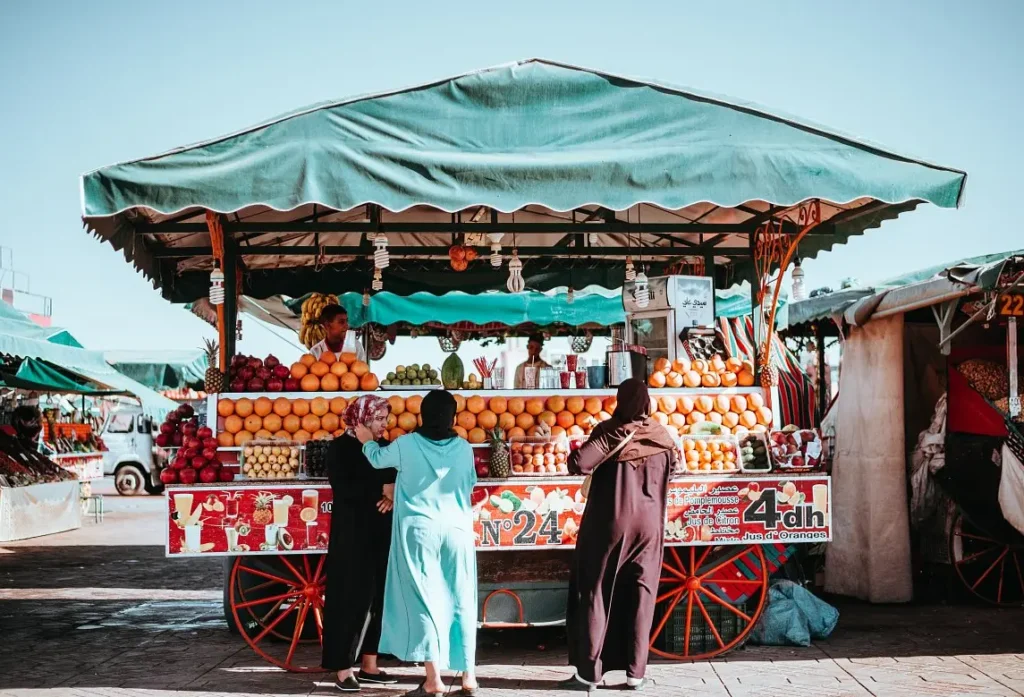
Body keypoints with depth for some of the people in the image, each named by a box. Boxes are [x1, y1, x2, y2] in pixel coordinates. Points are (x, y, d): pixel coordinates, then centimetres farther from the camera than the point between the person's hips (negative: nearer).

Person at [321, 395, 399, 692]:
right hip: (352, 534, -6)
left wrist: (392, 497, -11)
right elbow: (343, 489, -17)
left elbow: (396, 481, 11)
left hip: (381, 533, 6)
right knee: (351, 599, -4)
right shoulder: (340, 448, -6)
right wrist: (381, 491, -12)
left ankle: (369, 665, 16)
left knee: (378, 598, 7)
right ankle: (344, 669, 2)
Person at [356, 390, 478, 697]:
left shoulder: (407, 445, -6)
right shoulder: (464, 448, -2)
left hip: (419, 531, -2)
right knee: (461, 602, 9)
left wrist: (367, 441, 33)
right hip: (457, 530, 2)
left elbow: (377, 458, 13)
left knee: (424, 600, 2)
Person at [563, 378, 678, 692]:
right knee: (641, 596, 9)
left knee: (595, 594, 6)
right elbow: (676, 463, 21)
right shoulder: (661, 435, 2)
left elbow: (579, 464, -23)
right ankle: (635, 673, 12)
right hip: (649, 525, 4)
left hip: (610, 523, -3)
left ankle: (589, 673, 7)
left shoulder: (611, 431, -12)